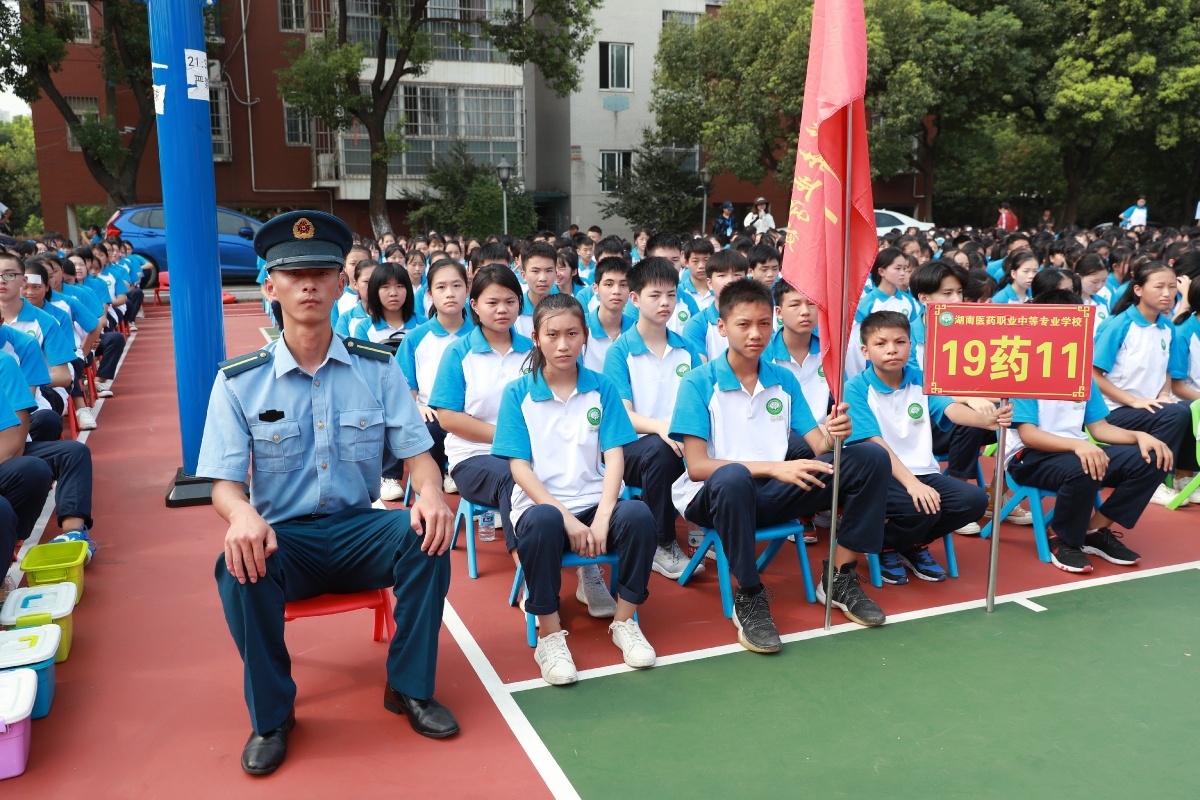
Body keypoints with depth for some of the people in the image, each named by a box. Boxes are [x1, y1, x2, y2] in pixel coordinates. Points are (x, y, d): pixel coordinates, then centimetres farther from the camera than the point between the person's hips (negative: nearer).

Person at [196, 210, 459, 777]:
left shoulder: (377, 367, 1)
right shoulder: (240, 381, -2)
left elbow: (416, 452, -1)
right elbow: (223, 481, -6)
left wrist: (430, 493, -25)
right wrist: (242, 512, -31)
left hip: (360, 530, 1)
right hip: (281, 536, -1)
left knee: (427, 534, -28)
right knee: (238, 568, -33)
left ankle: (410, 688, -6)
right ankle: (271, 715, -6)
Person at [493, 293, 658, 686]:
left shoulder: (602, 388, 5)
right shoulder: (518, 393, 1)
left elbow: (614, 458, -1)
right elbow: (520, 467, -5)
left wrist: (602, 518, -17)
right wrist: (568, 519, -17)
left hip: (594, 504, 2)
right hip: (541, 504, -2)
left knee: (639, 514, -29)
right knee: (543, 522, -37)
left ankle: (624, 621, -8)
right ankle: (550, 636, -19)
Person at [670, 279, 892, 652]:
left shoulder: (784, 380, 8)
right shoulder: (699, 383, -8)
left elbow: (818, 444, 4)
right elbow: (697, 466, -16)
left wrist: (833, 436, -22)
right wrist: (772, 468, -27)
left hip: (772, 495, 5)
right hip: (714, 497, -5)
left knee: (871, 457, -8)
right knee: (732, 476, -42)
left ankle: (839, 578, 1)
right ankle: (748, 597, -21)